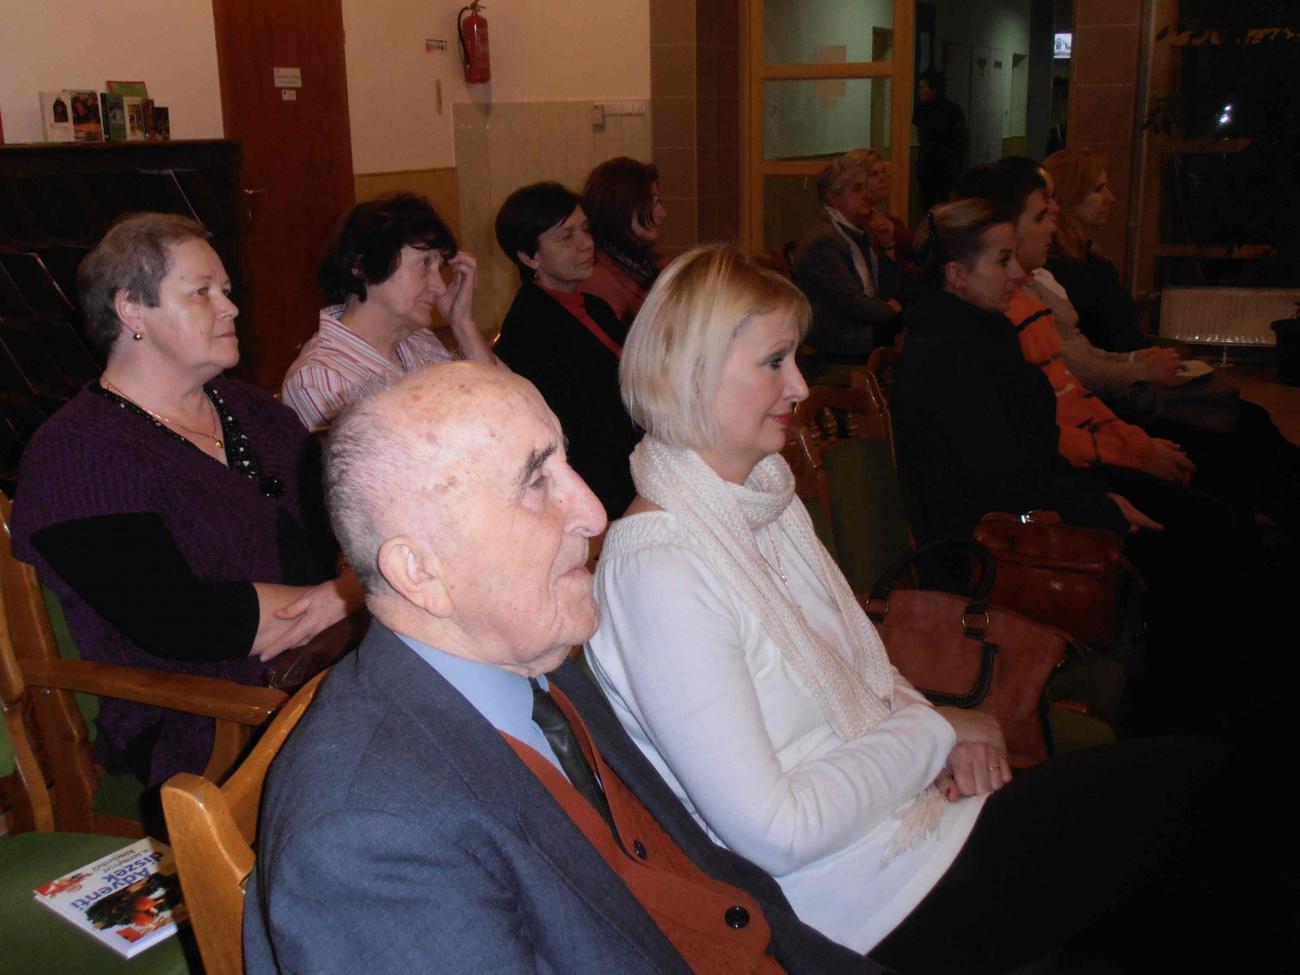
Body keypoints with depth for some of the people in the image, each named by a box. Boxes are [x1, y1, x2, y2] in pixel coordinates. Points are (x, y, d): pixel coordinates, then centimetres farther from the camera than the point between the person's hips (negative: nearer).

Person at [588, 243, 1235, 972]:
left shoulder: (770, 500, 5)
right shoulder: (659, 567, -24)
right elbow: (774, 833, -24)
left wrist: (936, 730, -7)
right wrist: (933, 733, -13)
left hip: (920, 797, 8)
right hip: (875, 898, -8)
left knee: (1195, 769, 2)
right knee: (1184, 778, -2)